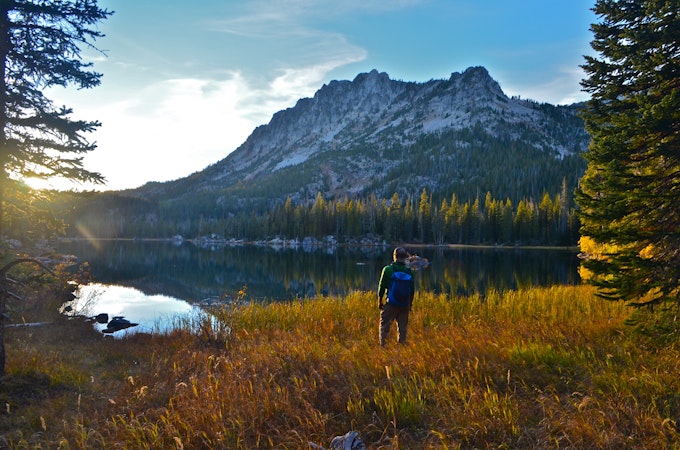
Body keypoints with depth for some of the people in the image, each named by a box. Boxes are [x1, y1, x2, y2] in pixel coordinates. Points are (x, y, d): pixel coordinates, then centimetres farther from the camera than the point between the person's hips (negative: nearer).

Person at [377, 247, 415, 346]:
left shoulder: (388, 269, -9)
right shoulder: (409, 271, 1)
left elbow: (382, 287, -4)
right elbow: (412, 290, 8)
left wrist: (379, 301, 7)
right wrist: (410, 304, 20)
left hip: (391, 304, -3)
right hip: (405, 305, 3)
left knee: (384, 326, 6)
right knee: (402, 328, 11)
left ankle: (383, 346, 2)